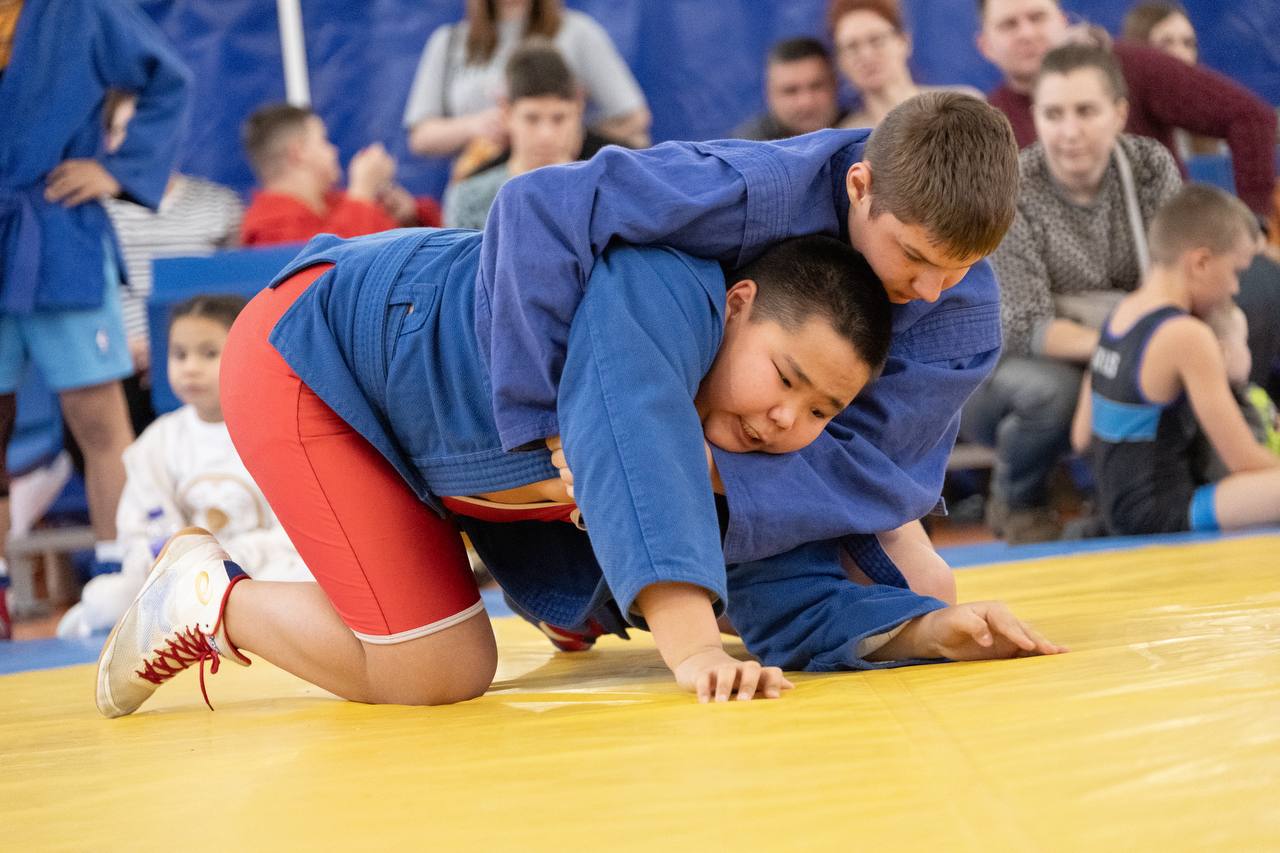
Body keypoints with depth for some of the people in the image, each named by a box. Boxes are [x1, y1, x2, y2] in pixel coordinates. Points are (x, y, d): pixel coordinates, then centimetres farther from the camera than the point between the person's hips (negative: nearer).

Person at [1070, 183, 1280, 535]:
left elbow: (1082, 435, 18)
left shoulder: (1118, 314, 10)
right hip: (1164, 515, -9)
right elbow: (1243, 460, -13)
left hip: (1120, 516, 9)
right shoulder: (1187, 337, -15)